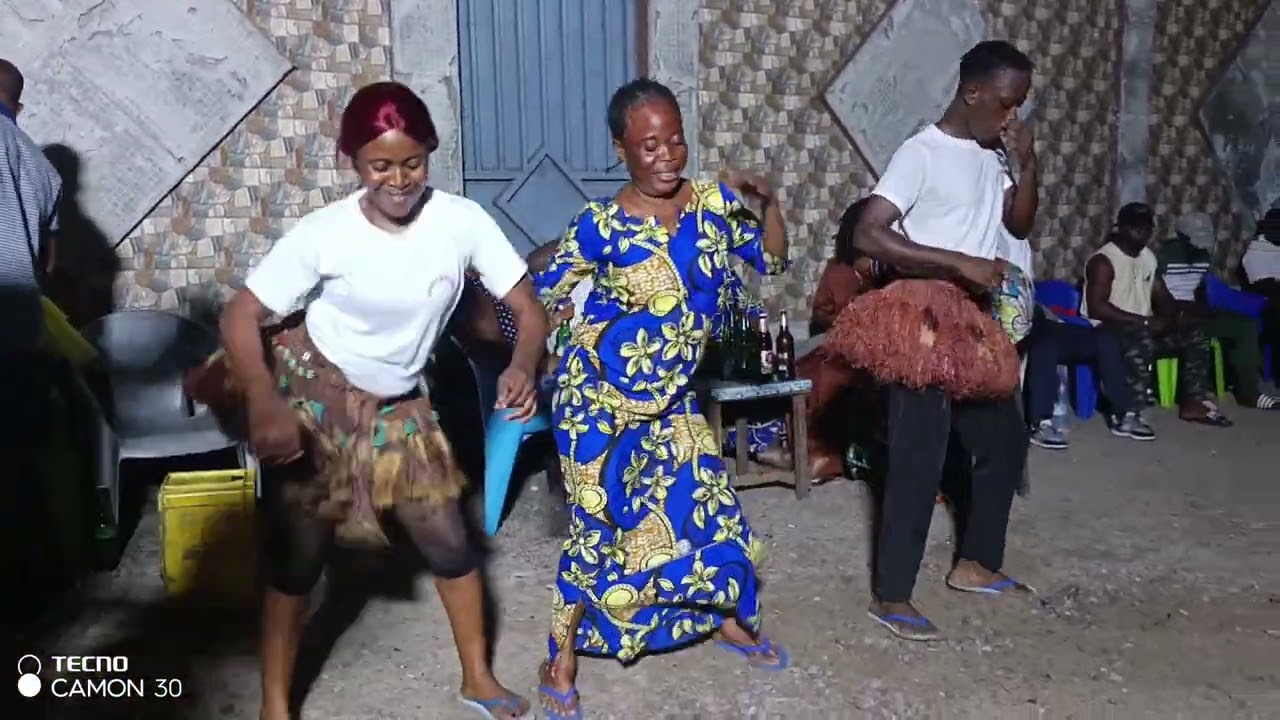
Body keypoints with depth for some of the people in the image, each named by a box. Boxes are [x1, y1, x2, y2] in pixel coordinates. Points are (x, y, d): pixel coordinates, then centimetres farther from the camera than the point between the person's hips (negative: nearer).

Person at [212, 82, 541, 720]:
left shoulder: (461, 220, -17)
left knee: (450, 544, 8)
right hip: (311, 399, -2)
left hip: (398, 408, 3)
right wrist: (265, 404, -35)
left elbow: (528, 307, -14)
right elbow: (241, 315, -18)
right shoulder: (323, 232, -21)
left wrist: (523, 367, -36)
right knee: (297, 558, 5)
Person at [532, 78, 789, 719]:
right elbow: (539, 297, -9)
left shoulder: (713, 202, -3)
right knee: (597, 525, 0)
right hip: (599, 399, -5)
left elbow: (771, 260, 5)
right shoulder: (603, 225, -17)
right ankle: (560, 659, 21)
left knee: (709, 507, 12)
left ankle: (731, 622, 39)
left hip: (669, 399, 5)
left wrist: (768, 201, -11)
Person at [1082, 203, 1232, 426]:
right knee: (1142, 342, -38)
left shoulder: (1148, 257, 12)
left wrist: (1178, 314, -8)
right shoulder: (1103, 261, -14)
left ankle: (1193, 403, 1)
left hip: (1145, 327, 9)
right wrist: (1144, 321, -24)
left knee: (1196, 335, -4)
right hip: (1108, 329, -9)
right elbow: (1096, 308, -24)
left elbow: (1161, 295, 16)